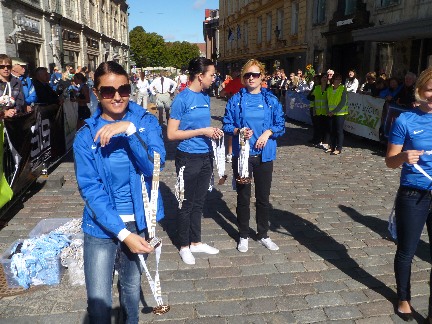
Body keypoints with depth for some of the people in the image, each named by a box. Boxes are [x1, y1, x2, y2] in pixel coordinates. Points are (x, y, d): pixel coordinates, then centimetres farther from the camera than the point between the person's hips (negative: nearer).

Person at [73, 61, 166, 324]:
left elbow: (154, 165, -17)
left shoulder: (146, 121, -4)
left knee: (132, 288, 20)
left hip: (139, 220, 1)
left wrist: (129, 129, -31)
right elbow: (90, 189, -11)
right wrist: (122, 233, -19)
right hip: (102, 226, -1)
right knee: (99, 302, -1)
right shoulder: (86, 135, -6)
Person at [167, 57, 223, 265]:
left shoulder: (205, 97, 8)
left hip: (205, 156, 7)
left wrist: (213, 132, -1)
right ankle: (184, 246, 25)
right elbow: (171, 134, -16)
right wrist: (202, 131, -18)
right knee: (186, 204, 8)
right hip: (188, 159, -7)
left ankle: (196, 242, 33)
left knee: (199, 203, 17)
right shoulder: (182, 99, -14)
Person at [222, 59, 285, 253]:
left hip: (264, 154, 1)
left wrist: (268, 132, -15)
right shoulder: (236, 99, 0)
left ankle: (263, 235, 29)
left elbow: (281, 125, 4)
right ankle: (243, 236, 26)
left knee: (263, 197, 11)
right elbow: (226, 125, 2)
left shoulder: (271, 99, 2)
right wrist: (238, 131, -18)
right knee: (243, 196, 10)